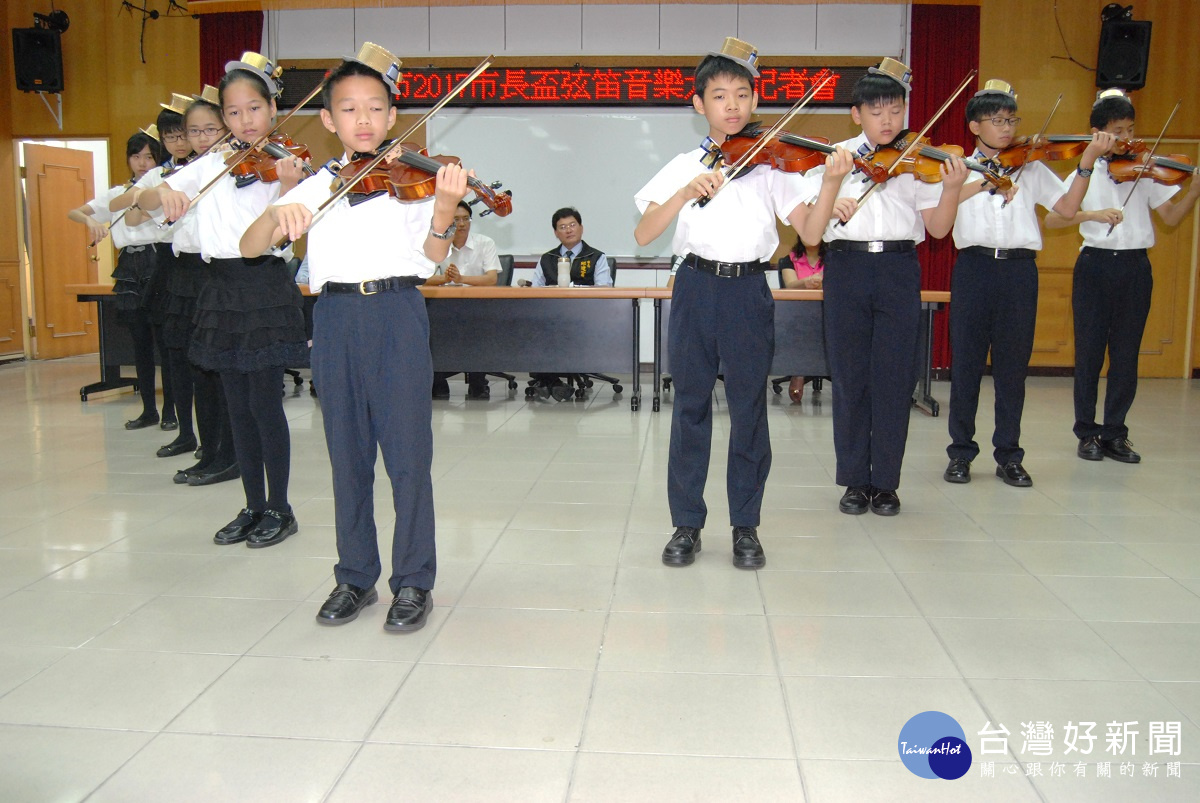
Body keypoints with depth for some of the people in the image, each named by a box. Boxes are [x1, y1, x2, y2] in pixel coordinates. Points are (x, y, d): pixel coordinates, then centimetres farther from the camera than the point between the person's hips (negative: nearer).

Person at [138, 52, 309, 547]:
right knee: (238, 407, 9)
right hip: (222, 288, 5)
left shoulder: (282, 165, -2)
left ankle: (279, 509, 9)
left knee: (264, 404, -4)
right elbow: (143, 203, 3)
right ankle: (253, 507, 20)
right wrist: (165, 194, -19)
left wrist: (288, 187, -31)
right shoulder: (211, 166, 10)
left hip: (265, 287, -5)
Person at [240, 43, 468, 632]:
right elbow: (250, 247, 3)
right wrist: (276, 215, -18)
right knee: (347, 455, 9)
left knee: (407, 454, -2)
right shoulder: (316, 187, 12)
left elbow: (432, 255, -8)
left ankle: (413, 583, 10)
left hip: (398, 315, -3)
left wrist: (444, 211, -28)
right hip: (335, 318, 3)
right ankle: (355, 578, 22)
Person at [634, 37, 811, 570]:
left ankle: (746, 526, 17)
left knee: (749, 410, 3)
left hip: (749, 291, 0)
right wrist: (687, 193, -18)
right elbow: (643, 234, -5)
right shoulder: (684, 167, 7)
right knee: (690, 407, 5)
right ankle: (686, 523, 17)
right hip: (696, 289, 1)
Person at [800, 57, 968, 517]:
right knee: (849, 377, 4)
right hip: (847, 268, 0)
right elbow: (811, 235, -5)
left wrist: (952, 188, -17)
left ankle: (885, 483, 13)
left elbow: (937, 228, 0)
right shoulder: (834, 159, 5)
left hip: (898, 271, 0)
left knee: (893, 379, 1)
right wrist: (832, 182, -19)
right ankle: (855, 481, 16)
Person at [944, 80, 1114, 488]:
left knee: (1013, 365, 5)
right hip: (974, 268, -1)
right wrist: (986, 183, -22)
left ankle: (1009, 456, 15)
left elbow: (1068, 208, 4)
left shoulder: (1031, 169, 14)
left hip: (1019, 270, 2)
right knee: (966, 362, 2)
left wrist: (1087, 162, -6)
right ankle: (961, 452, 13)